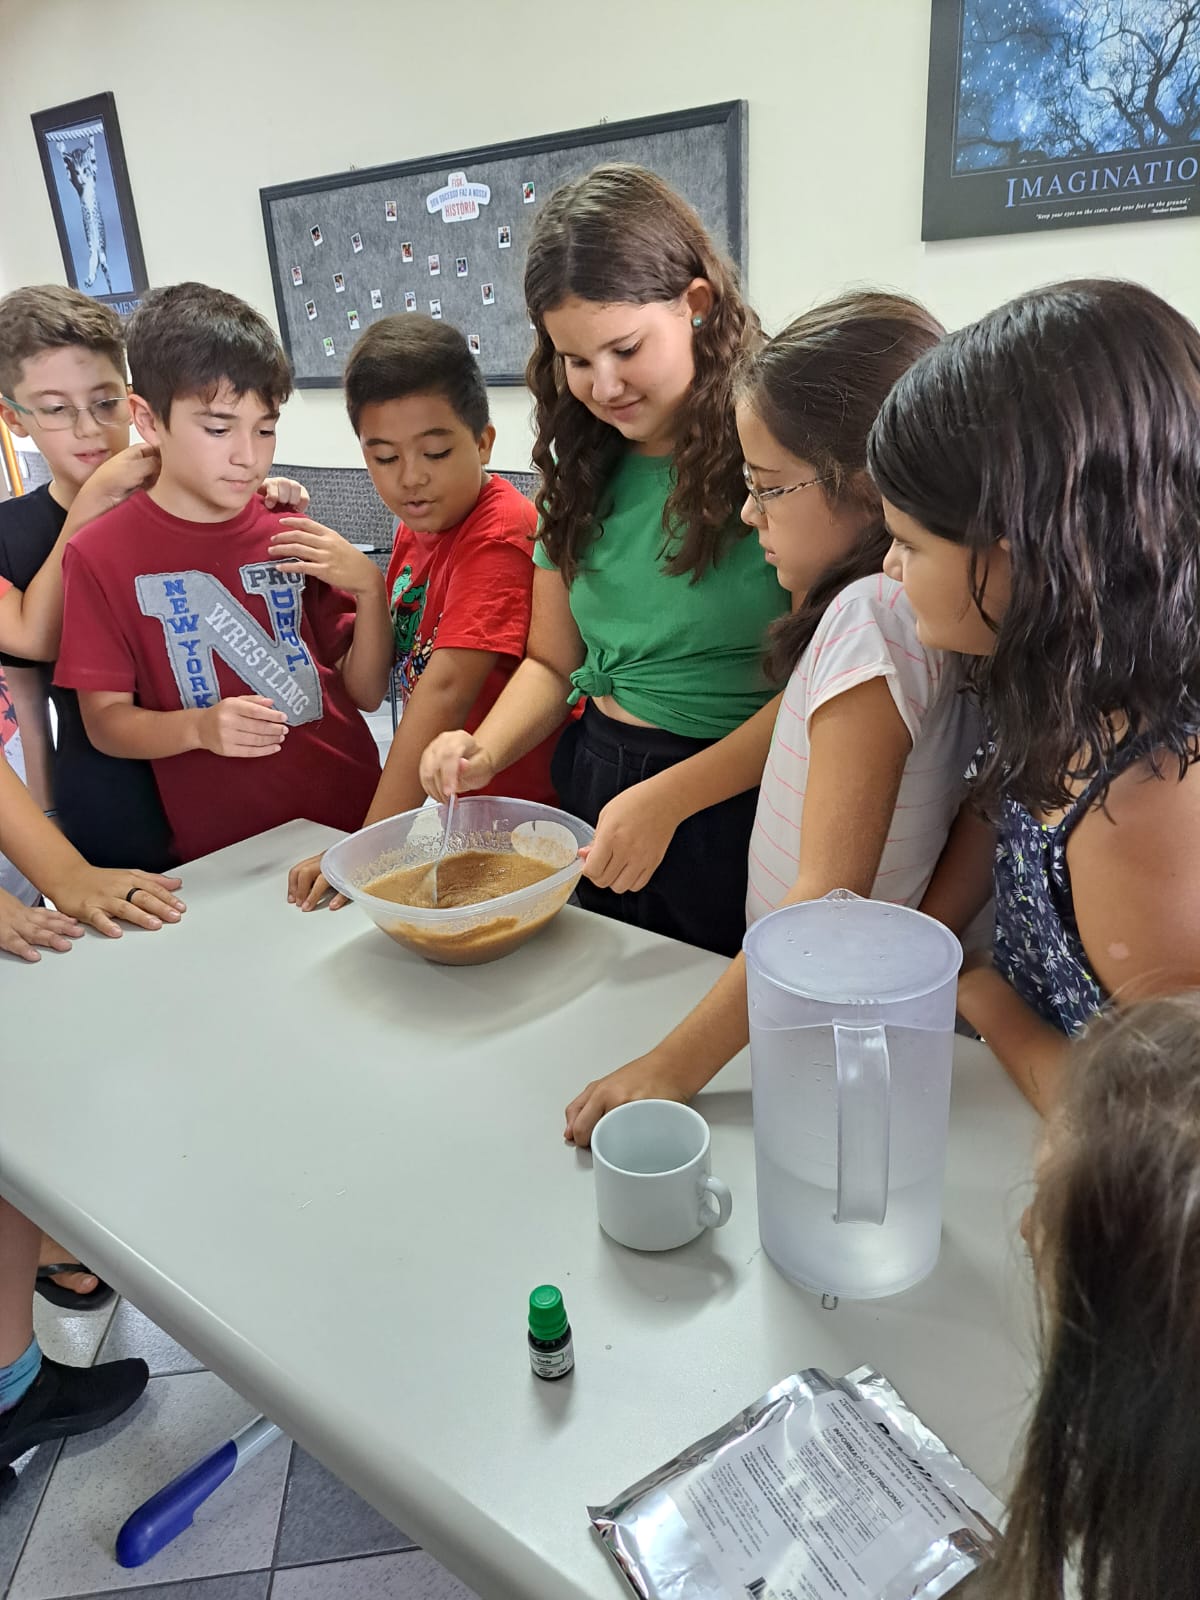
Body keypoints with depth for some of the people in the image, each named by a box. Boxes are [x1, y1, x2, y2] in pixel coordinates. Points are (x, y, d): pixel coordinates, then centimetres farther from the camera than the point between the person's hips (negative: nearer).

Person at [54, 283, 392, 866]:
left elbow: (365, 691, 4)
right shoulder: (100, 555, -4)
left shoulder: (292, 535, 4)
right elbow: (105, 718, -2)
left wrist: (369, 589, -11)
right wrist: (198, 727, -20)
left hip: (353, 814, 2)